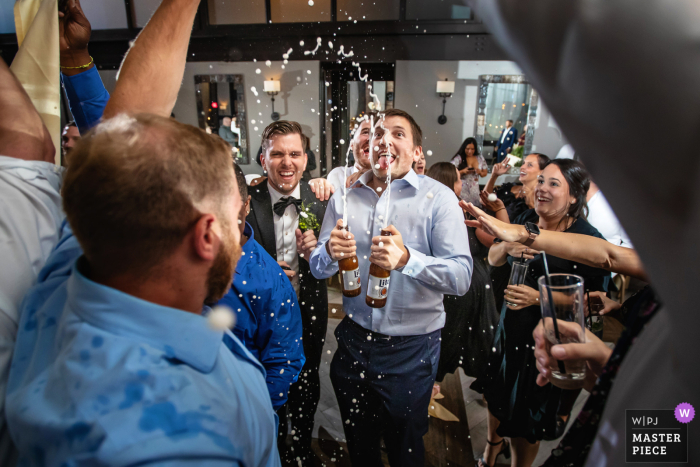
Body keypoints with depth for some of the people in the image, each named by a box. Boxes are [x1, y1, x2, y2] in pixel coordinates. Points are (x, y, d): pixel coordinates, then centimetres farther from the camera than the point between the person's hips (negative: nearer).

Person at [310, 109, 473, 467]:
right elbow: (317, 268, 3)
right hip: (353, 339, 3)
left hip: (412, 346, -3)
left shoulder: (438, 198, -10)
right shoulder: (344, 196, 2)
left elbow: (462, 277, -18)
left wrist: (407, 259, -34)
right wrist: (330, 253, -20)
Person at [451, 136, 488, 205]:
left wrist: (480, 172, -7)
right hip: (462, 189, -4)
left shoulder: (480, 158, 9)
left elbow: (485, 173, 15)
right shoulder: (458, 158, -4)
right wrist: (463, 171, -20)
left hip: (474, 189, 4)